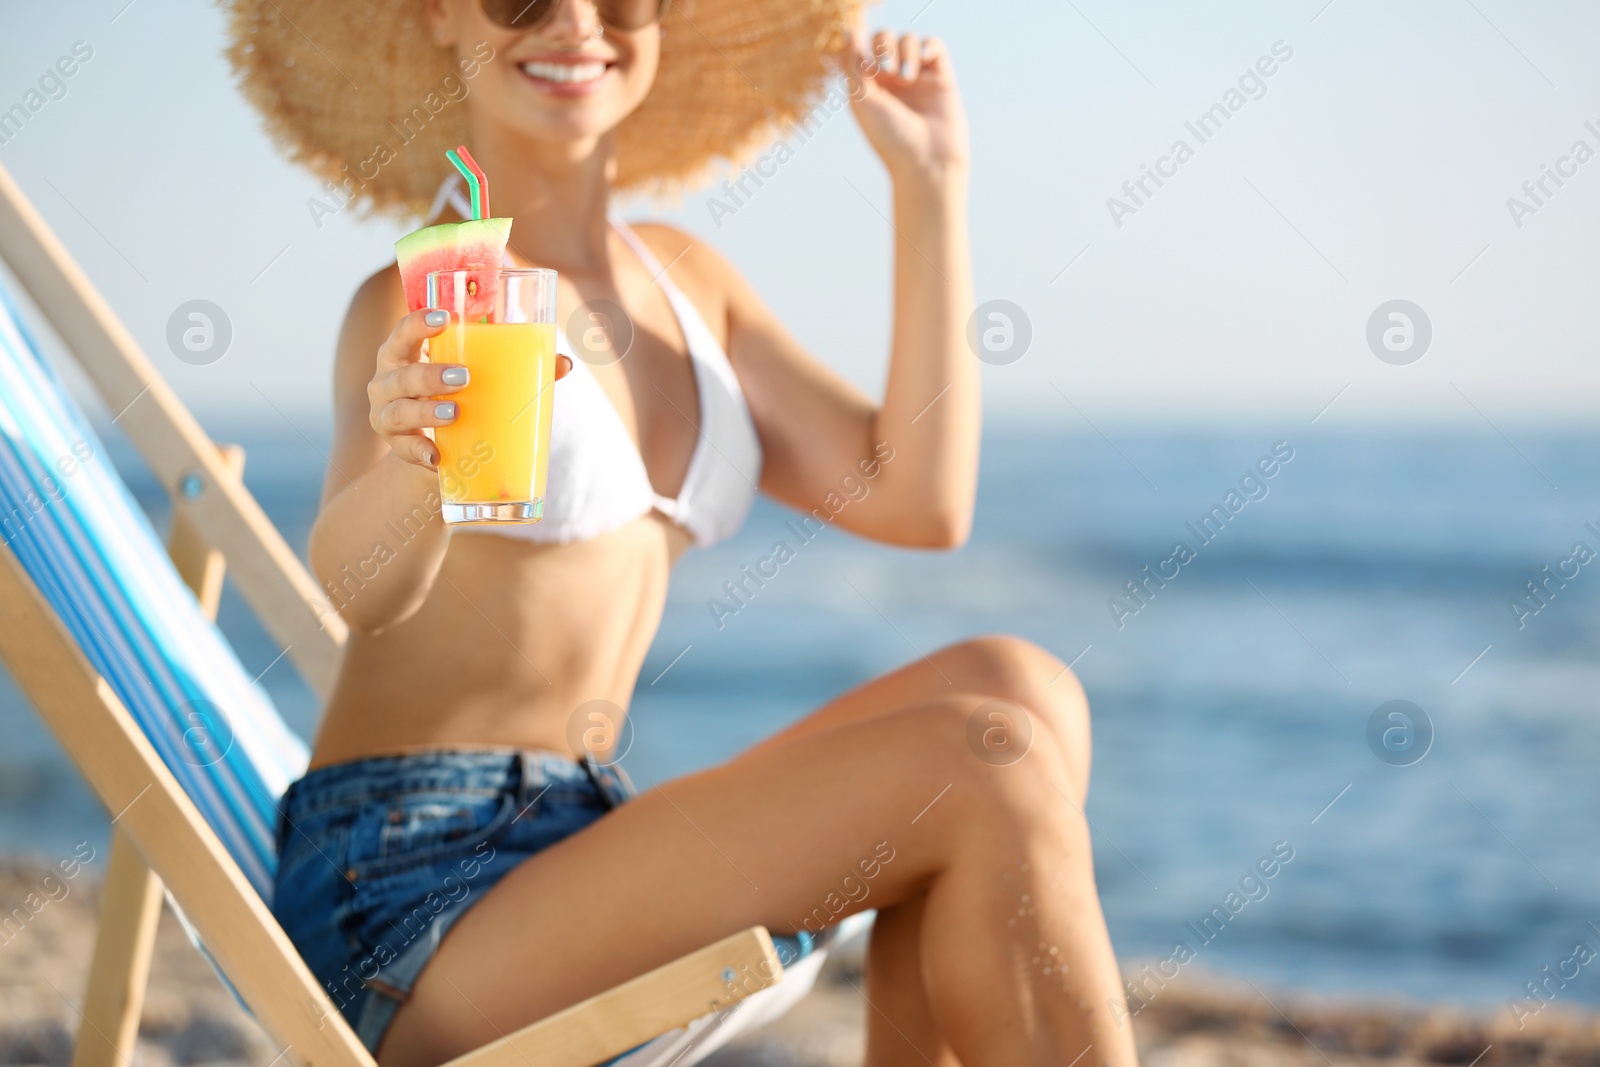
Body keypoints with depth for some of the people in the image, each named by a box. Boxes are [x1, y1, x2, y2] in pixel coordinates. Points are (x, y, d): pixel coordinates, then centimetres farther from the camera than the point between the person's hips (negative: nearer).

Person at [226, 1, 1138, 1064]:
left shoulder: (684, 282, 12)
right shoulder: (418, 304, -10)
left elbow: (918, 501, 4)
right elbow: (360, 584, -28)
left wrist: (933, 183, 3)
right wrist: (408, 467, -51)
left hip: (581, 837, 7)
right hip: (412, 892, -7)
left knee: (1017, 685, -11)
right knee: (985, 771, -20)